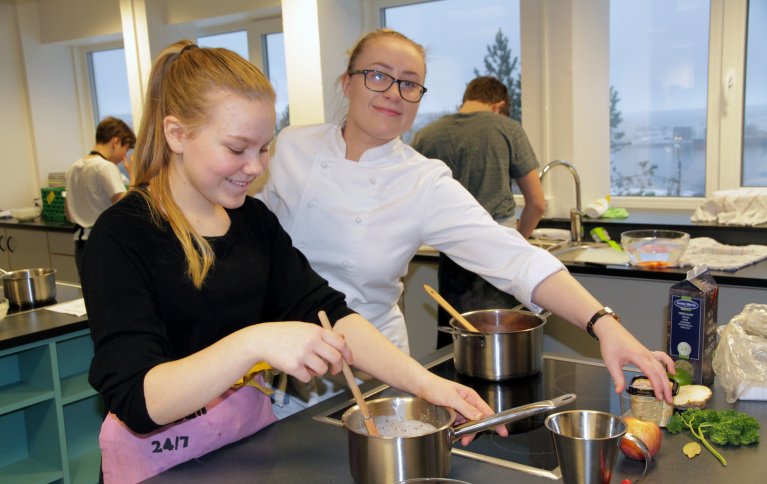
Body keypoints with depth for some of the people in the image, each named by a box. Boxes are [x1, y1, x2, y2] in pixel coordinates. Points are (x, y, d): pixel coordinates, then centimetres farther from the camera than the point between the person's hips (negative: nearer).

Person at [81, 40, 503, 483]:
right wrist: (254, 343, -39)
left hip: (254, 436, 5)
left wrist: (426, 383, -21)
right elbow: (137, 400, -25)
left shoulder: (255, 219, 0)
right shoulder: (122, 235, -18)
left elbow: (325, 310, -9)